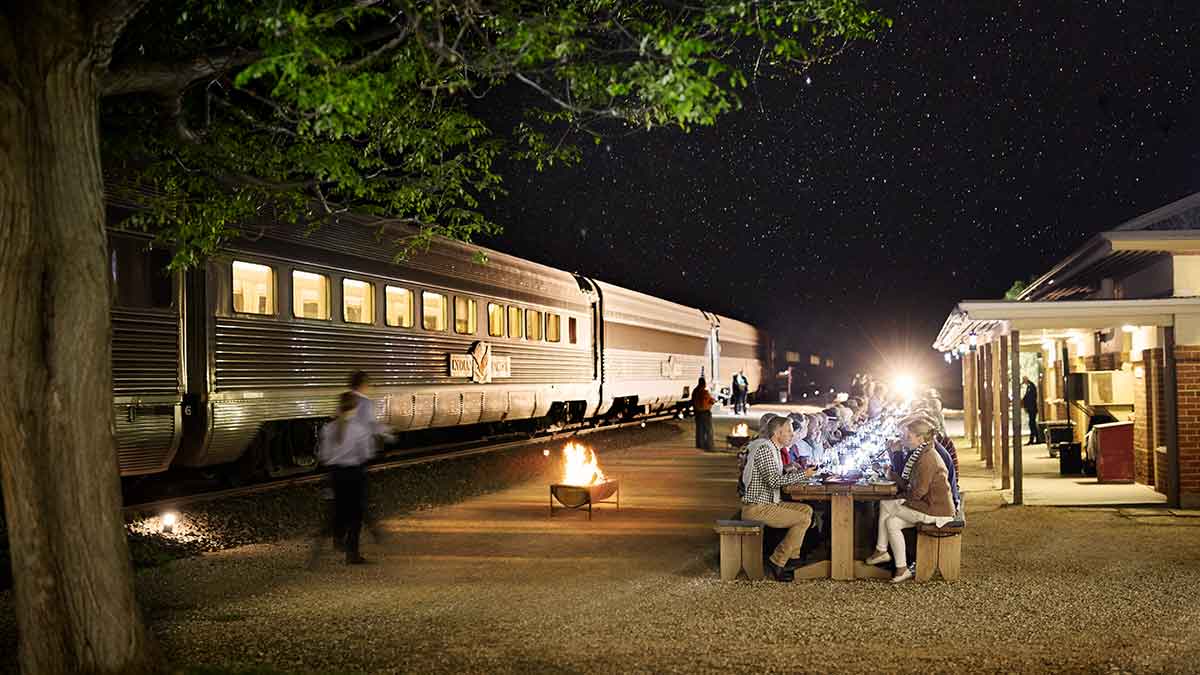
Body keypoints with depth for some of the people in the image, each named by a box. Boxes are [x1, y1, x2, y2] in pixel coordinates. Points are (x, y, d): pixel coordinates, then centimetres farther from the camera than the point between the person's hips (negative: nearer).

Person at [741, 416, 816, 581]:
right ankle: (777, 562, -11)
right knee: (803, 520, -16)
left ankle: (793, 557, 11)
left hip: (768, 502, 10)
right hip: (756, 507, -10)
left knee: (806, 510, 11)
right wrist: (802, 475, -18)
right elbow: (774, 481, -25)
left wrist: (798, 472, 6)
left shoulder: (773, 449, 16)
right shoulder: (764, 449, -17)